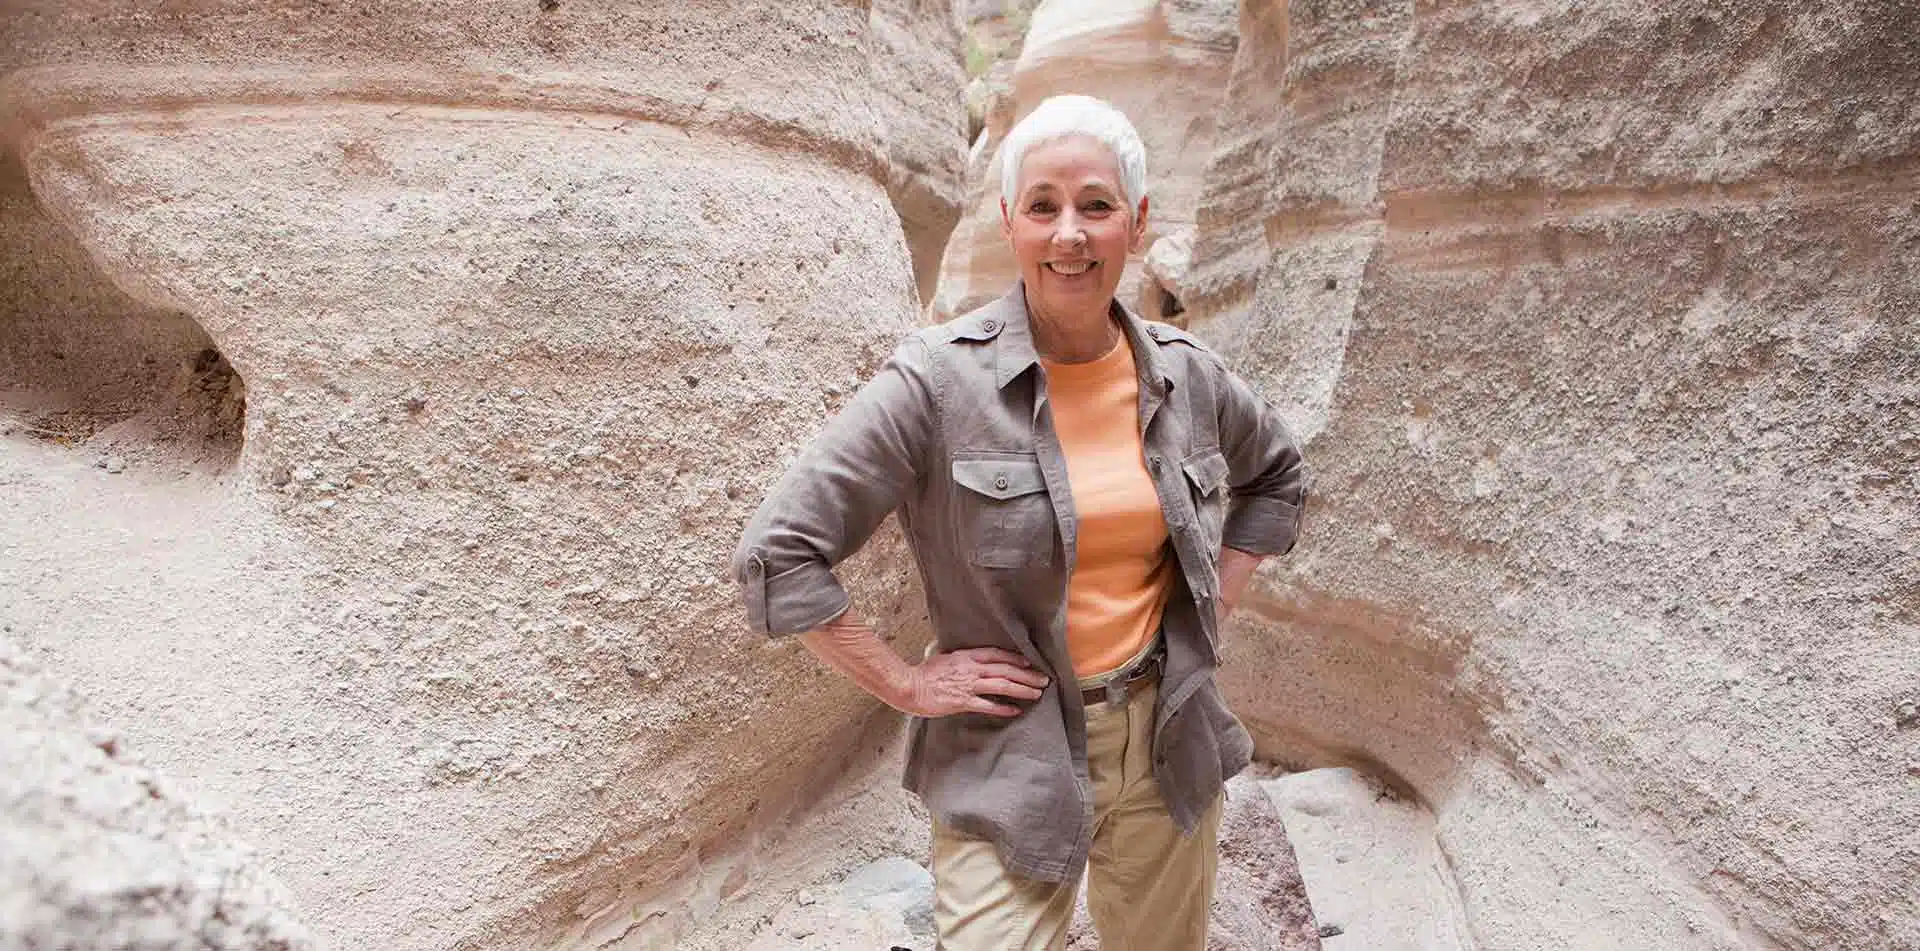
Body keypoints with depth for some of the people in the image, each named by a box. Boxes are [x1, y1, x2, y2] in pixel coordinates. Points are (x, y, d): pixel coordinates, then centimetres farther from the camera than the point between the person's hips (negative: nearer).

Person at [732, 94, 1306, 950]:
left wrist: (1214, 603, 8)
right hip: (1008, 763, -4)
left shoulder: (1185, 375, -2)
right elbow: (776, 552, -16)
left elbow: (1278, 478, 19)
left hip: (1168, 748, 5)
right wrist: (906, 685, -13)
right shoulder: (939, 380, -16)